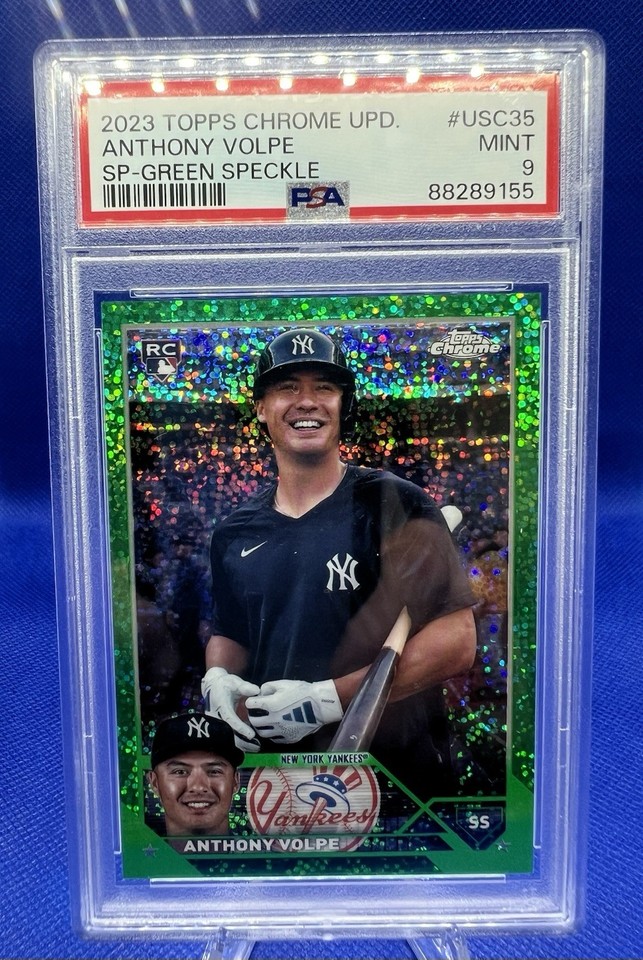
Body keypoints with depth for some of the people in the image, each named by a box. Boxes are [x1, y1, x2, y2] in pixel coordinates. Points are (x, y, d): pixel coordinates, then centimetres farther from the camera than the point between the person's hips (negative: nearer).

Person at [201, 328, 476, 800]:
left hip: (400, 776, -4)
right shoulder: (235, 532, 4)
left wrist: (327, 699, -22)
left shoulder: (395, 504, -12)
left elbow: (457, 643, -17)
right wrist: (216, 679, -5)